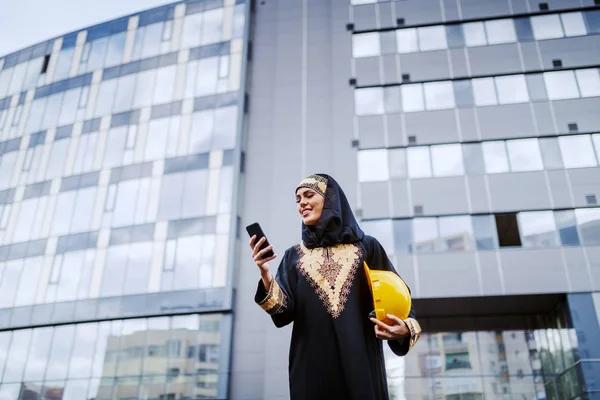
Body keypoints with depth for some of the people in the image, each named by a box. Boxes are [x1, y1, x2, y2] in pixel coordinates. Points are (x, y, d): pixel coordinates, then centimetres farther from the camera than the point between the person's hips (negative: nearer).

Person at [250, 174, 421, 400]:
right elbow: (284, 313, 1)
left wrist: (405, 329, -15)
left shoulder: (367, 247, 6)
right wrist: (265, 275, -15)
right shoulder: (294, 257, 11)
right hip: (311, 368, 1)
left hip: (361, 364, -1)